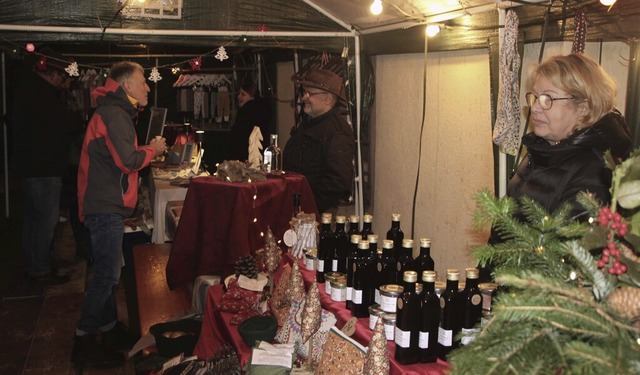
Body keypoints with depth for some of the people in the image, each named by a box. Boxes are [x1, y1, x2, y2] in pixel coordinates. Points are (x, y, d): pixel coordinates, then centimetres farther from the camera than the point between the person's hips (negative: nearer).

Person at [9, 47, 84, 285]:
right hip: (43, 166, -11)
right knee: (47, 219, -3)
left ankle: (34, 266, 30)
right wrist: (82, 122, -2)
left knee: (32, 217, 18)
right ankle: (41, 271, 6)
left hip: (29, 164, 11)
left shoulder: (27, 87, 14)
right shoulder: (42, 93, -19)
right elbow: (65, 123, -23)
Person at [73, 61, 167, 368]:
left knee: (108, 272, 18)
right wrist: (153, 149, -7)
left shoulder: (115, 112, 18)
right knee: (107, 275, -6)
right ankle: (84, 343, 3)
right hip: (106, 207, -11)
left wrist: (147, 150, 7)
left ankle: (110, 329, 30)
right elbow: (128, 161, -23)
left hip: (106, 206, 11)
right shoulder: (115, 115, -16)